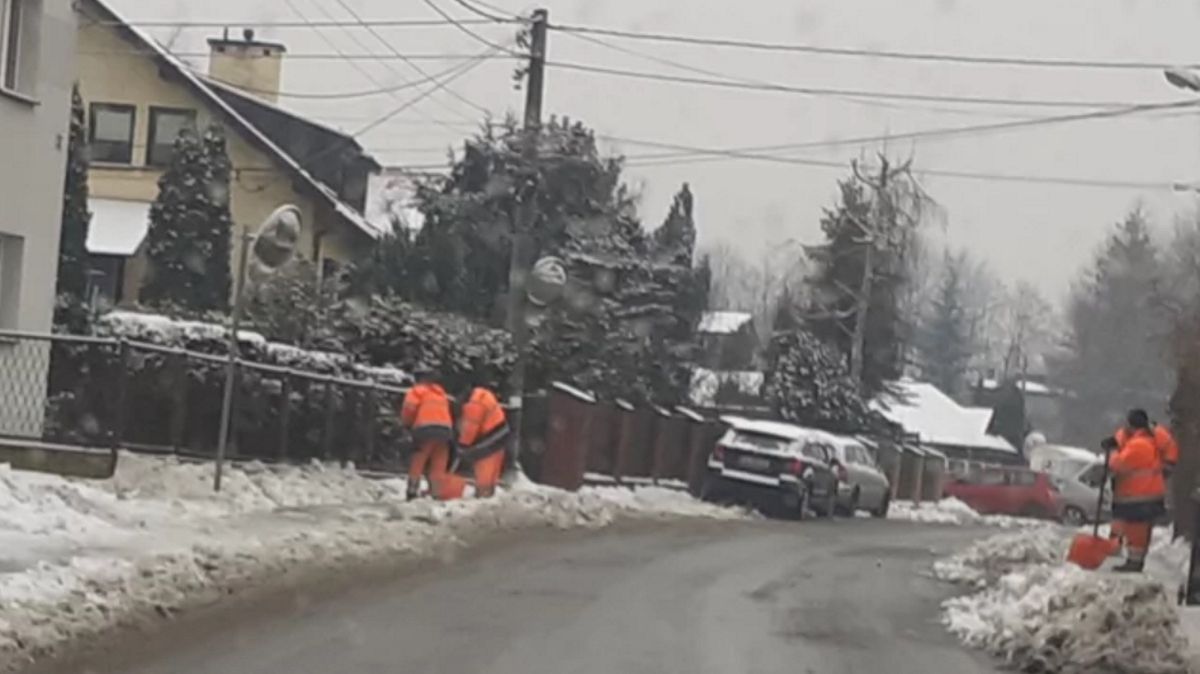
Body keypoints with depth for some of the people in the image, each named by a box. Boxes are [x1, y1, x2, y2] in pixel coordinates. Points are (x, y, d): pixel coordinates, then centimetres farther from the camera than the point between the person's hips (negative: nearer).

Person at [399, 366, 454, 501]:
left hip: (425, 429, -5)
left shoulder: (417, 390, 6)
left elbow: (409, 408, -2)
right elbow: (447, 411, 21)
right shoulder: (441, 392, 25)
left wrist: (406, 424, 16)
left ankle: (412, 492, -8)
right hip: (445, 430, 5)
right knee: (438, 467, 5)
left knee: (417, 463, -1)